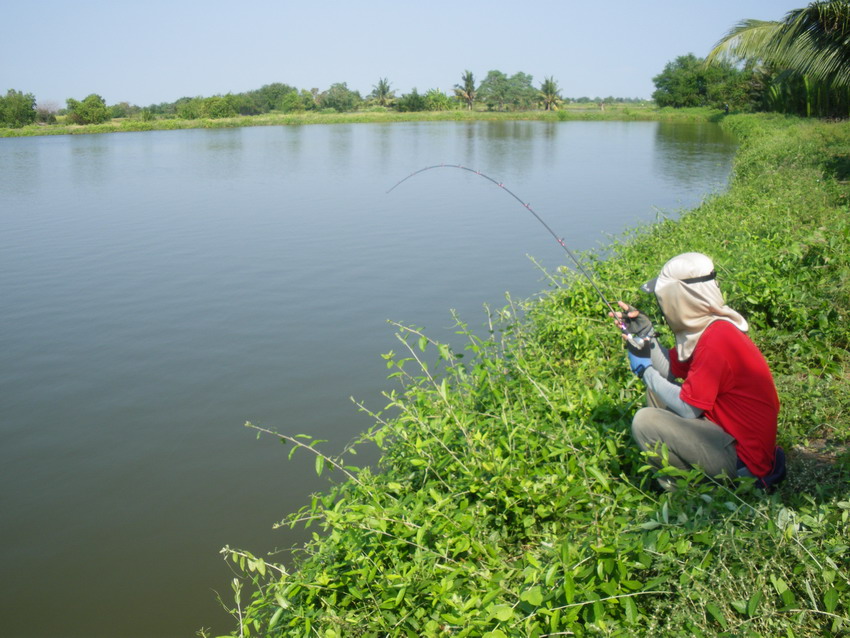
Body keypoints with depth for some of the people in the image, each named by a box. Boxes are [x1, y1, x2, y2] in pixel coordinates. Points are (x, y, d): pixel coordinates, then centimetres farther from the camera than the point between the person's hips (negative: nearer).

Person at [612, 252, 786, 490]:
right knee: (656, 390, 13)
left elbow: (688, 409, -20)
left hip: (744, 459, -10)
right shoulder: (710, 328, 5)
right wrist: (645, 333, 0)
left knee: (645, 422, -19)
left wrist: (645, 369, -10)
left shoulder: (715, 342, -25)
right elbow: (670, 370, 10)